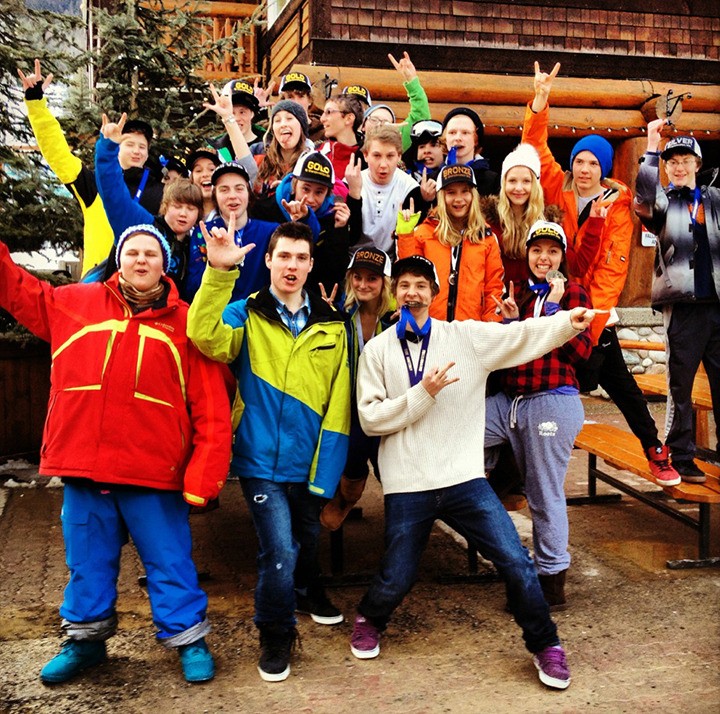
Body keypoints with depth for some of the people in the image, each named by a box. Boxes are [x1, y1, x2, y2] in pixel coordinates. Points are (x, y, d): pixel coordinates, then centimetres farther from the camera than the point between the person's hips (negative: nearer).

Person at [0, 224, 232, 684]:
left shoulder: (185, 323, -2)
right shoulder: (74, 303, 6)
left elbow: (211, 408, -5)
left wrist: (204, 478, -10)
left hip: (154, 473, -2)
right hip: (82, 467, 3)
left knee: (169, 561, 9)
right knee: (88, 560, 18)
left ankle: (189, 639, 28)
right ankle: (86, 639, 38)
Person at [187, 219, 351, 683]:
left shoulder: (331, 325, 3)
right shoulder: (246, 314, -3)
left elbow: (338, 402, 1)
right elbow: (207, 337, -26)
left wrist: (326, 469, -5)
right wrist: (219, 272, -35)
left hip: (310, 461, 3)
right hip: (262, 459, -3)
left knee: (308, 538, 23)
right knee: (279, 551, -8)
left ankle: (308, 590, 54)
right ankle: (277, 635, 18)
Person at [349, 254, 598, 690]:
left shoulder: (466, 336, 3)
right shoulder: (377, 351, 3)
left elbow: (522, 336, -10)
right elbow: (370, 419, -4)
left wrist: (568, 322, -26)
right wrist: (422, 393, -14)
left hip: (464, 478, 0)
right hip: (407, 486, 0)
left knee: (517, 562, -4)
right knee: (397, 580, 7)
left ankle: (545, 645, 20)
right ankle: (370, 620, 42)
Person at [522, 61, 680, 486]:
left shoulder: (617, 205, -4)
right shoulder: (560, 191, 3)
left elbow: (612, 264, -10)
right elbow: (537, 147, 1)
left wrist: (595, 311, -19)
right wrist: (540, 101, -11)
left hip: (595, 309, -2)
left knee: (617, 381, 3)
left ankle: (656, 451, 16)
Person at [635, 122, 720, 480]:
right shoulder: (663, 203, 6)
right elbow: (645, 194, -15)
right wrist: (652, 146, -14)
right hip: (683, 307, -3)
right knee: (680, 386, 1)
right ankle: (681, 458, 10)